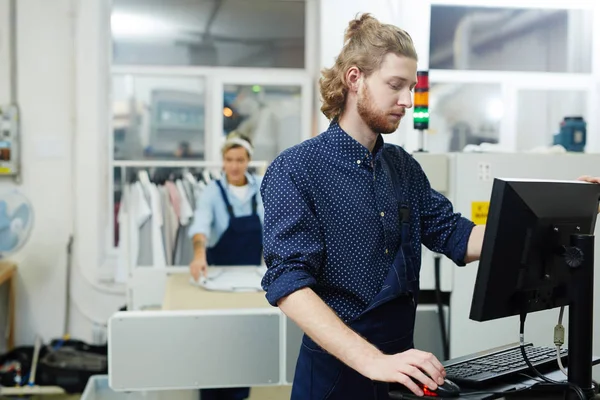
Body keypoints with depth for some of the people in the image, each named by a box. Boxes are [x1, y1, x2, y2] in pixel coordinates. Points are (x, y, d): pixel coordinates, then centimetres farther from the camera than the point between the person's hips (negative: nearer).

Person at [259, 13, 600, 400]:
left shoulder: (404, 167, 6)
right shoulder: (296, 170, -14)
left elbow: (459, 240, 6)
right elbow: (289, 284, -23)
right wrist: (372, 361, -32)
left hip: (400, 364, 6)